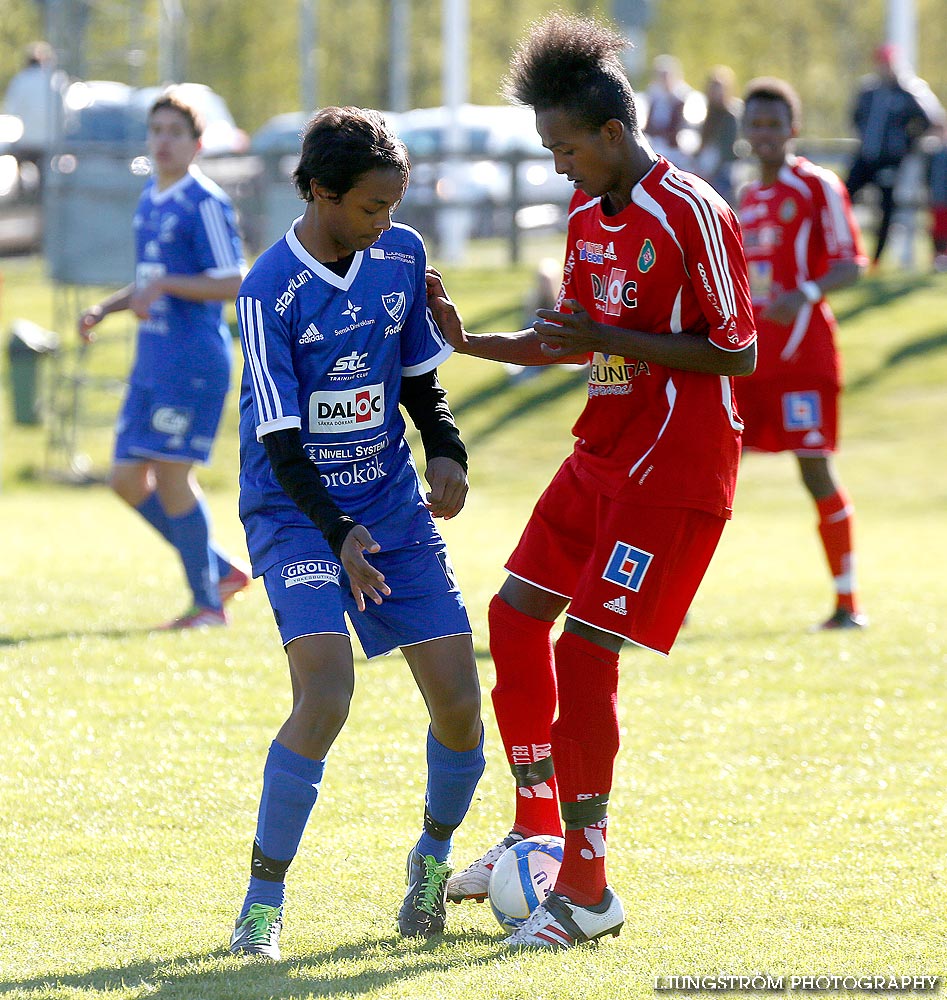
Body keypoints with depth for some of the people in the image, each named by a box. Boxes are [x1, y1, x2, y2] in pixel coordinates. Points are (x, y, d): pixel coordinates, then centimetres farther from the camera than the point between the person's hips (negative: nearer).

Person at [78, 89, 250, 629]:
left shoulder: (205, 204, -11)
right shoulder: (150, 200, 16)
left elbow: (232, 284, -16)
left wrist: (162, 285, -24)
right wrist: (105, 309, 14)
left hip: (193, 361, -9)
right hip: (152, 359, 9)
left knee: (172, 474, -8)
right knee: (127, 478, 6)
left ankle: (207, 603, 3)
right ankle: (222, 570, 16)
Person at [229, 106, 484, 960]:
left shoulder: (401, 256, 1)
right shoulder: (271, 290, -16)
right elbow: (280, 440, -17)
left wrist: (447, 450, -4)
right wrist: (338, 534, -30)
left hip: (393, 505, 5)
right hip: (296, 512, -5)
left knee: (459, 701, -2)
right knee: (326, 695, -24)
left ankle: (434, 854, 29)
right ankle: (265, 898, -9)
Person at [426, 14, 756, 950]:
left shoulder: (691, 213, -17)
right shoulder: (587, 214, 10)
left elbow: (736, 352, -18)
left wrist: (611, 341, -24)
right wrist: (467, 342, 7)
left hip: (673, 472, -9)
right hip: (603, 456, 9)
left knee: (584, 653, -12)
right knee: (515, 615, 11)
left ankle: (586, 891, -5)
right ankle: (538, 829, 25)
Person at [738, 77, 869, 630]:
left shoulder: (818, 186, -5)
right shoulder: (749, 198, 16)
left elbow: (852, 263, -11)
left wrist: (806, 294, -26)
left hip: (801, 351, -7)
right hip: (748, 351, 7)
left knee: (817, 471, -6)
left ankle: (848, 603, 4)